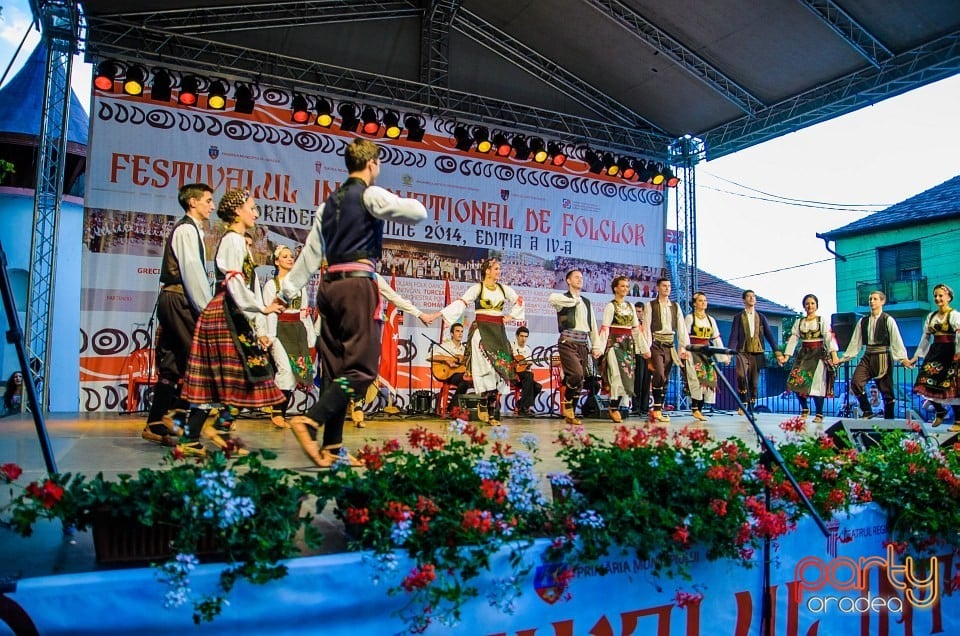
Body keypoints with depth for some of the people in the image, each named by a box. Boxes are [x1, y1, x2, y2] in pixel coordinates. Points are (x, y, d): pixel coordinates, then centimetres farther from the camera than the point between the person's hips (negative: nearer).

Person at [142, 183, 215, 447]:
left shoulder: (191, 229, 21)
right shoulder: (187, 229, -7)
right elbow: (192, 272, -16)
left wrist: (204, 304, 8)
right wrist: (206, 307, -16)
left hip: (172, 299, 10)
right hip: (180, 299, -10)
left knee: (171, 363, 9)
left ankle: (156, 425, 12)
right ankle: (176, 412, -5)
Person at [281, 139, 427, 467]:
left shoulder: (329, 202, 20)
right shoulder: (370, 195, -2)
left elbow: (311, 252, 18)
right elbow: (418, 213, -8)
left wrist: (287, 290, 19)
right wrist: (406, 201, 14)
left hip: (330, 287, 8)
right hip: (358, 284, -8)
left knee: (336, 368, 8)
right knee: (362, 367, -7)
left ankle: (332, 447, 9)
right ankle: (310, 420, -22)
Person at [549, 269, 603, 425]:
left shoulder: (586, 302, 21)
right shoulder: (563, 299, 2)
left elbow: (593, 325, 20)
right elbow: (552, 299, -24)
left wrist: (597, 346, 10)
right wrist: (574, 301, -9)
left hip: (583, 345, 6)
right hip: (568, 342, -6)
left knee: (579, 381, 5)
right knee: (576, 374, -23)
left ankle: (571, 414, 15)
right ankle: (567, 404, 1)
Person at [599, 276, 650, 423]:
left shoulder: (630, 306, 14)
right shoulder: (610, 306, -3)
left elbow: (636, 329, 15)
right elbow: (605, 328, -11)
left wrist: (644, 348, 13)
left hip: (629, 344, 6)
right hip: (615, 343, -6)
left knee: (627, 376, 2)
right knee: (618, 375, -11)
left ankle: (614, 407, 11)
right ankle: (613, 408, -1)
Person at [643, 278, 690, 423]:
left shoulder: (675, 307, 13)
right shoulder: (650, 306, 1)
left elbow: (681, 328, 8)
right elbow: (646, 327, -5)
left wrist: (685, 346, -2)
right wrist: (647, 348, -13)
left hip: (669, 346, 5)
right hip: (656, 344, -5)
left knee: (665, 379, 5)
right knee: (659, 375, -19)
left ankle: (658, 411, 12)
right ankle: (657, 410, -11)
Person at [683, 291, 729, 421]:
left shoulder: (711, 319, 15)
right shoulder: (690, 318, 1)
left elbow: (716, 338, 15)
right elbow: (685, 336, -8)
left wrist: (724, 355, 9)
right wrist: (686, 352, -21)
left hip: (707, 353, 5)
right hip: (694, 352, -5)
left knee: (709, 379, -2)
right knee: (697, 379, -15)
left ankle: (699, 409, 3)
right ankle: (695, 409, -11)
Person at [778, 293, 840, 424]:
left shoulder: (822, 321, 1)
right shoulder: (799, 322, 11)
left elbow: (829, 338, -10)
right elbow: (793, 339, 6)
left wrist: (834, 354, -23)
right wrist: (786, 356, -3)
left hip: (818, 354, -3)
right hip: (803, 354, 3)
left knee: (817, 383, -10)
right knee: (797, 381, -9)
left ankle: (819, 414, 5)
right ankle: (804, 409, 14)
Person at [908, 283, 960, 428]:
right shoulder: (931, 316, 14)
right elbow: (925, 338, 17)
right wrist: (916, 356, 15)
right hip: (934, 353, 6)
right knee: (927, 384, -1)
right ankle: (940, 411, 22)